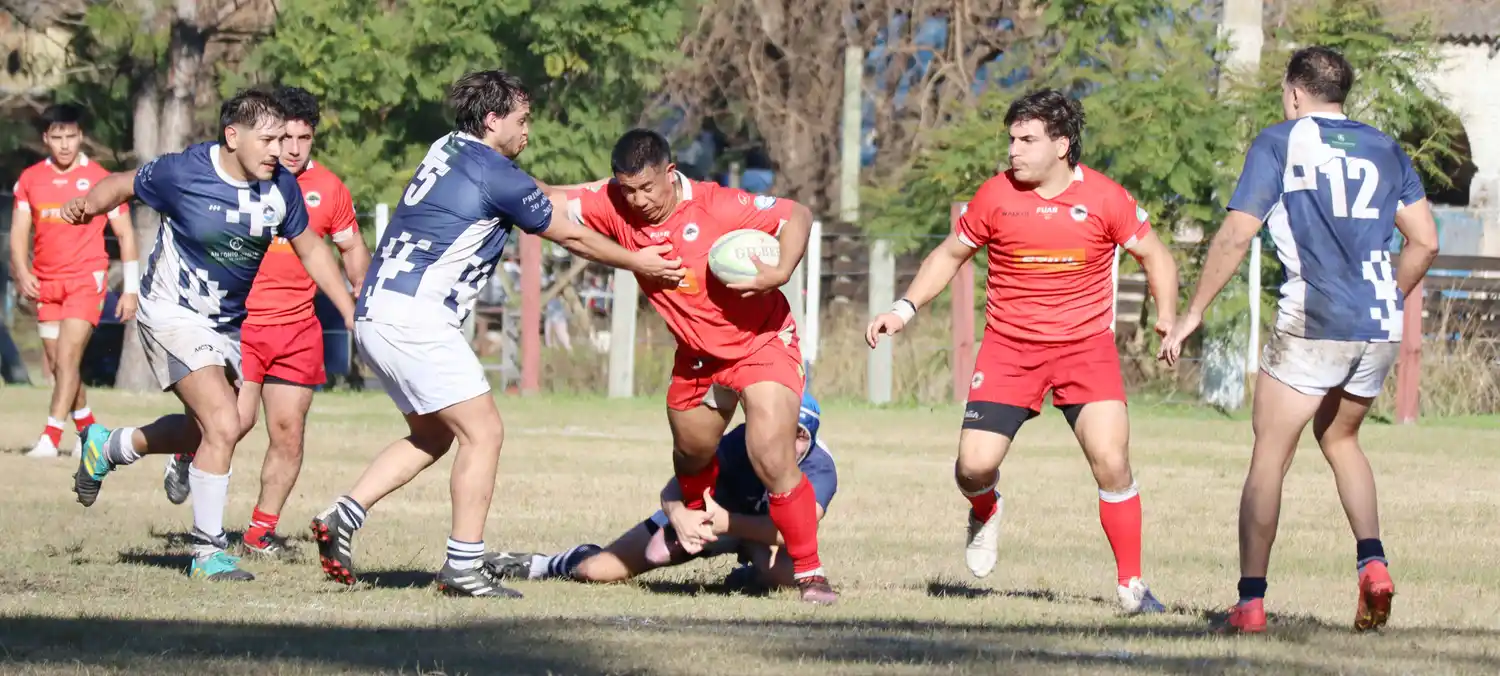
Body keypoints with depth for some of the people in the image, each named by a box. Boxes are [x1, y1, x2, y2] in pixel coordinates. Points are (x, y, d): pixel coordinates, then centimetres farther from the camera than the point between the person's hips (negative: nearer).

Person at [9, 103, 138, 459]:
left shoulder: (99, 179, -3)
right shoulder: (30, 179, 7)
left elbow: (125, 234, 1)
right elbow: (19, 232, 8)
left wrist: (131, 289, -3)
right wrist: (22, 272, -11)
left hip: (86, 278, -5)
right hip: (46, 283, 5)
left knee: (67, 356, -17)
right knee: (56, 363, 7)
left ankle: (51, 436, -22)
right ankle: (88, 429, 24)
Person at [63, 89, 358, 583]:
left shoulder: (281, 186, -8)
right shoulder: (182, 173, -21)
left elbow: (309, 248, 6)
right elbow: (124, 185, -4)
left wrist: (352, 313, 4)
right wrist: (89, 205, -25)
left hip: (228, 324, 7)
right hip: (173, 315, -7)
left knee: (206, 429, 20)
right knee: (224, 427, -19)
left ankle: (106, 447, 46)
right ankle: (208, 552, -6)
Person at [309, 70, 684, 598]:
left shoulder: (448, 150, 17)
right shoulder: (494, 173, -9)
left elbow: (541, 197, 30)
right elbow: (570, 236, 2)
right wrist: (637, 262, 16)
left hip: (375, 315, 9)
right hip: (414, 318, -9)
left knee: (431, 436, 20)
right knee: (482, 432, -3)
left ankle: (344, 516, 8)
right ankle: (463, 567, -5)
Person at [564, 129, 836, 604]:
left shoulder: (716, 206, -27)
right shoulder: (613, 205, -13)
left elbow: (796, 216, -24)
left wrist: (780, 272, -39)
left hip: (761, 342, -6)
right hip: (697, 355, 6)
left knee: (773, 461, -20)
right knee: (691, 455, 25)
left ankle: (809, 572, -6)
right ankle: (690, 521, 59)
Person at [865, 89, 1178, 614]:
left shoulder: (1104, 199, -7)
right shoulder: (996, 196, -4)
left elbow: (1155, 256, 7)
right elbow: (950, 255, 11)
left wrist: (1167, 317, -6)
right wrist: (905, 309, 2)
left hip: (1086, 344, -1)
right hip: (1009, 347, 1)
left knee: (1111, 461, -17)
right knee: (975, 464, -12)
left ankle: (1131, 584, -2)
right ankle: (985, 511, 27)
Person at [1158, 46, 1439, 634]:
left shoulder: (1279, 143, 0)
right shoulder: (1385, 150, 14)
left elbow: (1236, 236, -5)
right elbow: (1424, 241, 11)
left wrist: (1193, 313, 1)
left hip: (1311, 326, -5)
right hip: (1379, 328, 5)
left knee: (1270, 454, 3)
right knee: (1339, 437, 25)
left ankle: (1251, 601, -2)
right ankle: (1372, 561, 5)